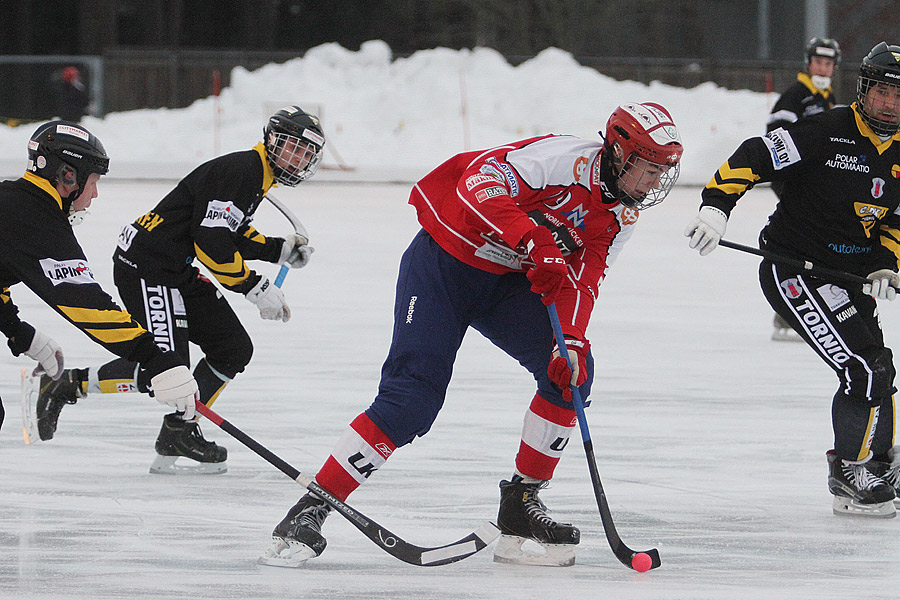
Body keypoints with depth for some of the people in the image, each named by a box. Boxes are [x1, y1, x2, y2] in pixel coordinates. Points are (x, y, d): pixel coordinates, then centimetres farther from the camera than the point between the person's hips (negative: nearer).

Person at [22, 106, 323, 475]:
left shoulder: (259, 175, 14)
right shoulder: (237, 171, -18)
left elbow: (231, 233, 26)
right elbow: (210, 244, -24)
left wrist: (280, 249, 14)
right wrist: (254, 287, -18)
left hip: (179, 272, 11)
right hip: (146, 270, -11)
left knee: (234, 349, 7)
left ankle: (179, 432, 11)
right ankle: (66, 385, -6)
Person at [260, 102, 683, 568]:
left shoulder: (622, 217, 1)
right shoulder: (567, 159, -23)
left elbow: (579, 282, -6)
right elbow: (481, 181, -34)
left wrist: (573, 340, -25)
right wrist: (535, 240, -44)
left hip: (508, 282, 7)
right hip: (444, 261, -7)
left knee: (571, 370, -13)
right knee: (412, 398, -19)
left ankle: (521, 503, -1)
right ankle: (308, 512, -14)